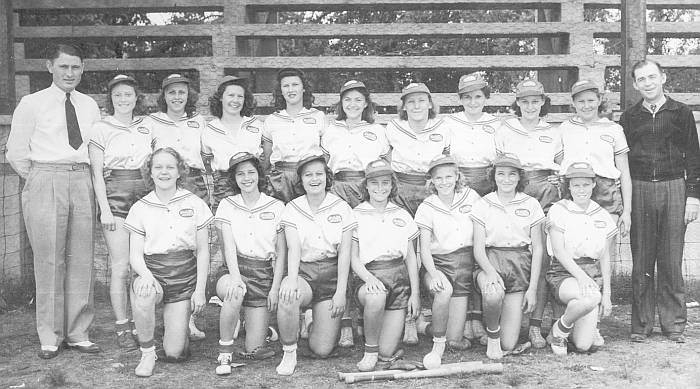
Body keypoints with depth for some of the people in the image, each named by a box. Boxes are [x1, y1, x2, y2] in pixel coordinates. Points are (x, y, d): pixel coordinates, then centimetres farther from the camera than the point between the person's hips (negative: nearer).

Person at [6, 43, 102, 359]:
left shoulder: (90, 106, 13)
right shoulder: (32, 104, 2)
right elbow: (16, 152, 5)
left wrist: (83, 178, 7)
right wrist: (41, 180, 4)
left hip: (82, 183, 4)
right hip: (45, 185, -3)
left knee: (81, 259, 4)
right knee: (49, 259, -3)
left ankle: (78, 333, 14)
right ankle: (50, 337, 8)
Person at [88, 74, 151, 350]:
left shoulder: (146, 127, 13)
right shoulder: (101, 129, 2)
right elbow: (97, 173, -1)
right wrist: (104, 209, -8)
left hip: (145, 193, 3)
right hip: (114, 196, -3)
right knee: (120, 267, -4)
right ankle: (122, 328, 5)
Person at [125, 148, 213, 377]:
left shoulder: (194, 204, 2)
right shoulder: (140, 208, 3)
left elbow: (203, 251, 4)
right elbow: (135, 255, 0)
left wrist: (200, 289, -3)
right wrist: (145, 274, -22)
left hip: (185, 277, -1)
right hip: (152, 272, 1)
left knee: (174, 354, -8)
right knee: (142, 292, -38)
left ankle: (179, 326, 30)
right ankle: (147, 352, -13)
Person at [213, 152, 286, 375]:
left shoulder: (277, 207, 4)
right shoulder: (227, 205, 6)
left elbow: (281, 252, 5)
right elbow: (228, 245, -7)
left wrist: (275, 287, -5)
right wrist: (234, 275, -24)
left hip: (264, 273, 0)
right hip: (235, 267, 0)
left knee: (254, 351, -6)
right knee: (234, 292, -39)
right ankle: (224, 353, -18)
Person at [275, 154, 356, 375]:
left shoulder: (341, 208, 1)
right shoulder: (292, 208, 2)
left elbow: (344, 253, -2)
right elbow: (293, 248, -11)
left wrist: (341, 291, -9)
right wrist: (292, 279, -30)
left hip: (332, 274, 0)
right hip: (303, 272, 0)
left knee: (322, 350, -6)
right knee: (288, 296, -39)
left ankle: (320, 322, 33)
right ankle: (289, 354, -14)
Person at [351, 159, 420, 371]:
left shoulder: (402, 215, 12)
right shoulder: (356, 216, 3)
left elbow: (411, 258, 12)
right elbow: (354, 258, 0)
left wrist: (415, 293, 4)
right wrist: (368, 278, -20)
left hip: (399, 277, 2)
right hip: (369, 276, -2)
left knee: (387, 353, -8)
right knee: (376, 298, -40)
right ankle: (370, 350, -13)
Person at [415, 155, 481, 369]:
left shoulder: (470, 197, 2)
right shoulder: (427, 208, -3)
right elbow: (424, 248, -8)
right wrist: (433, 273, -26)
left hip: (465, 262, 2)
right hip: (437, 263, -1)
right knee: (444, 290, -39)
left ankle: (433, 326, 27)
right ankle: (438, 345, -18)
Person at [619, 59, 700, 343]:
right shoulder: (629, 117, 11)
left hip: (674, 189, -1)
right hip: (639, 189, 1)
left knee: (671, 261, 1)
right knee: (641, 261, 3)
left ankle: (674, 324, 11)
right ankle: (641, 325, 10)